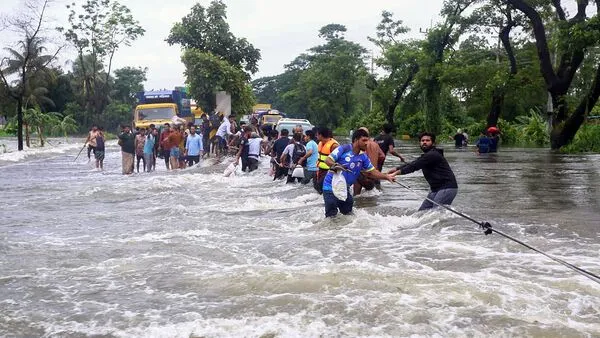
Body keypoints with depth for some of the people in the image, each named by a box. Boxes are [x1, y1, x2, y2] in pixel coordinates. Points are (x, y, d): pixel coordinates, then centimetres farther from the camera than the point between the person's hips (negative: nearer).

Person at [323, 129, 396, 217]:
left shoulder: (363, 157, 4)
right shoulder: (344, 149, -13)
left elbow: (372, 172, 7)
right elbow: (327, 160, -15)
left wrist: (386, 176, -5)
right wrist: (334, 165, -35)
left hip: (345, 189, 6)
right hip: (331, 187, -6)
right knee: (331, 216, -6)